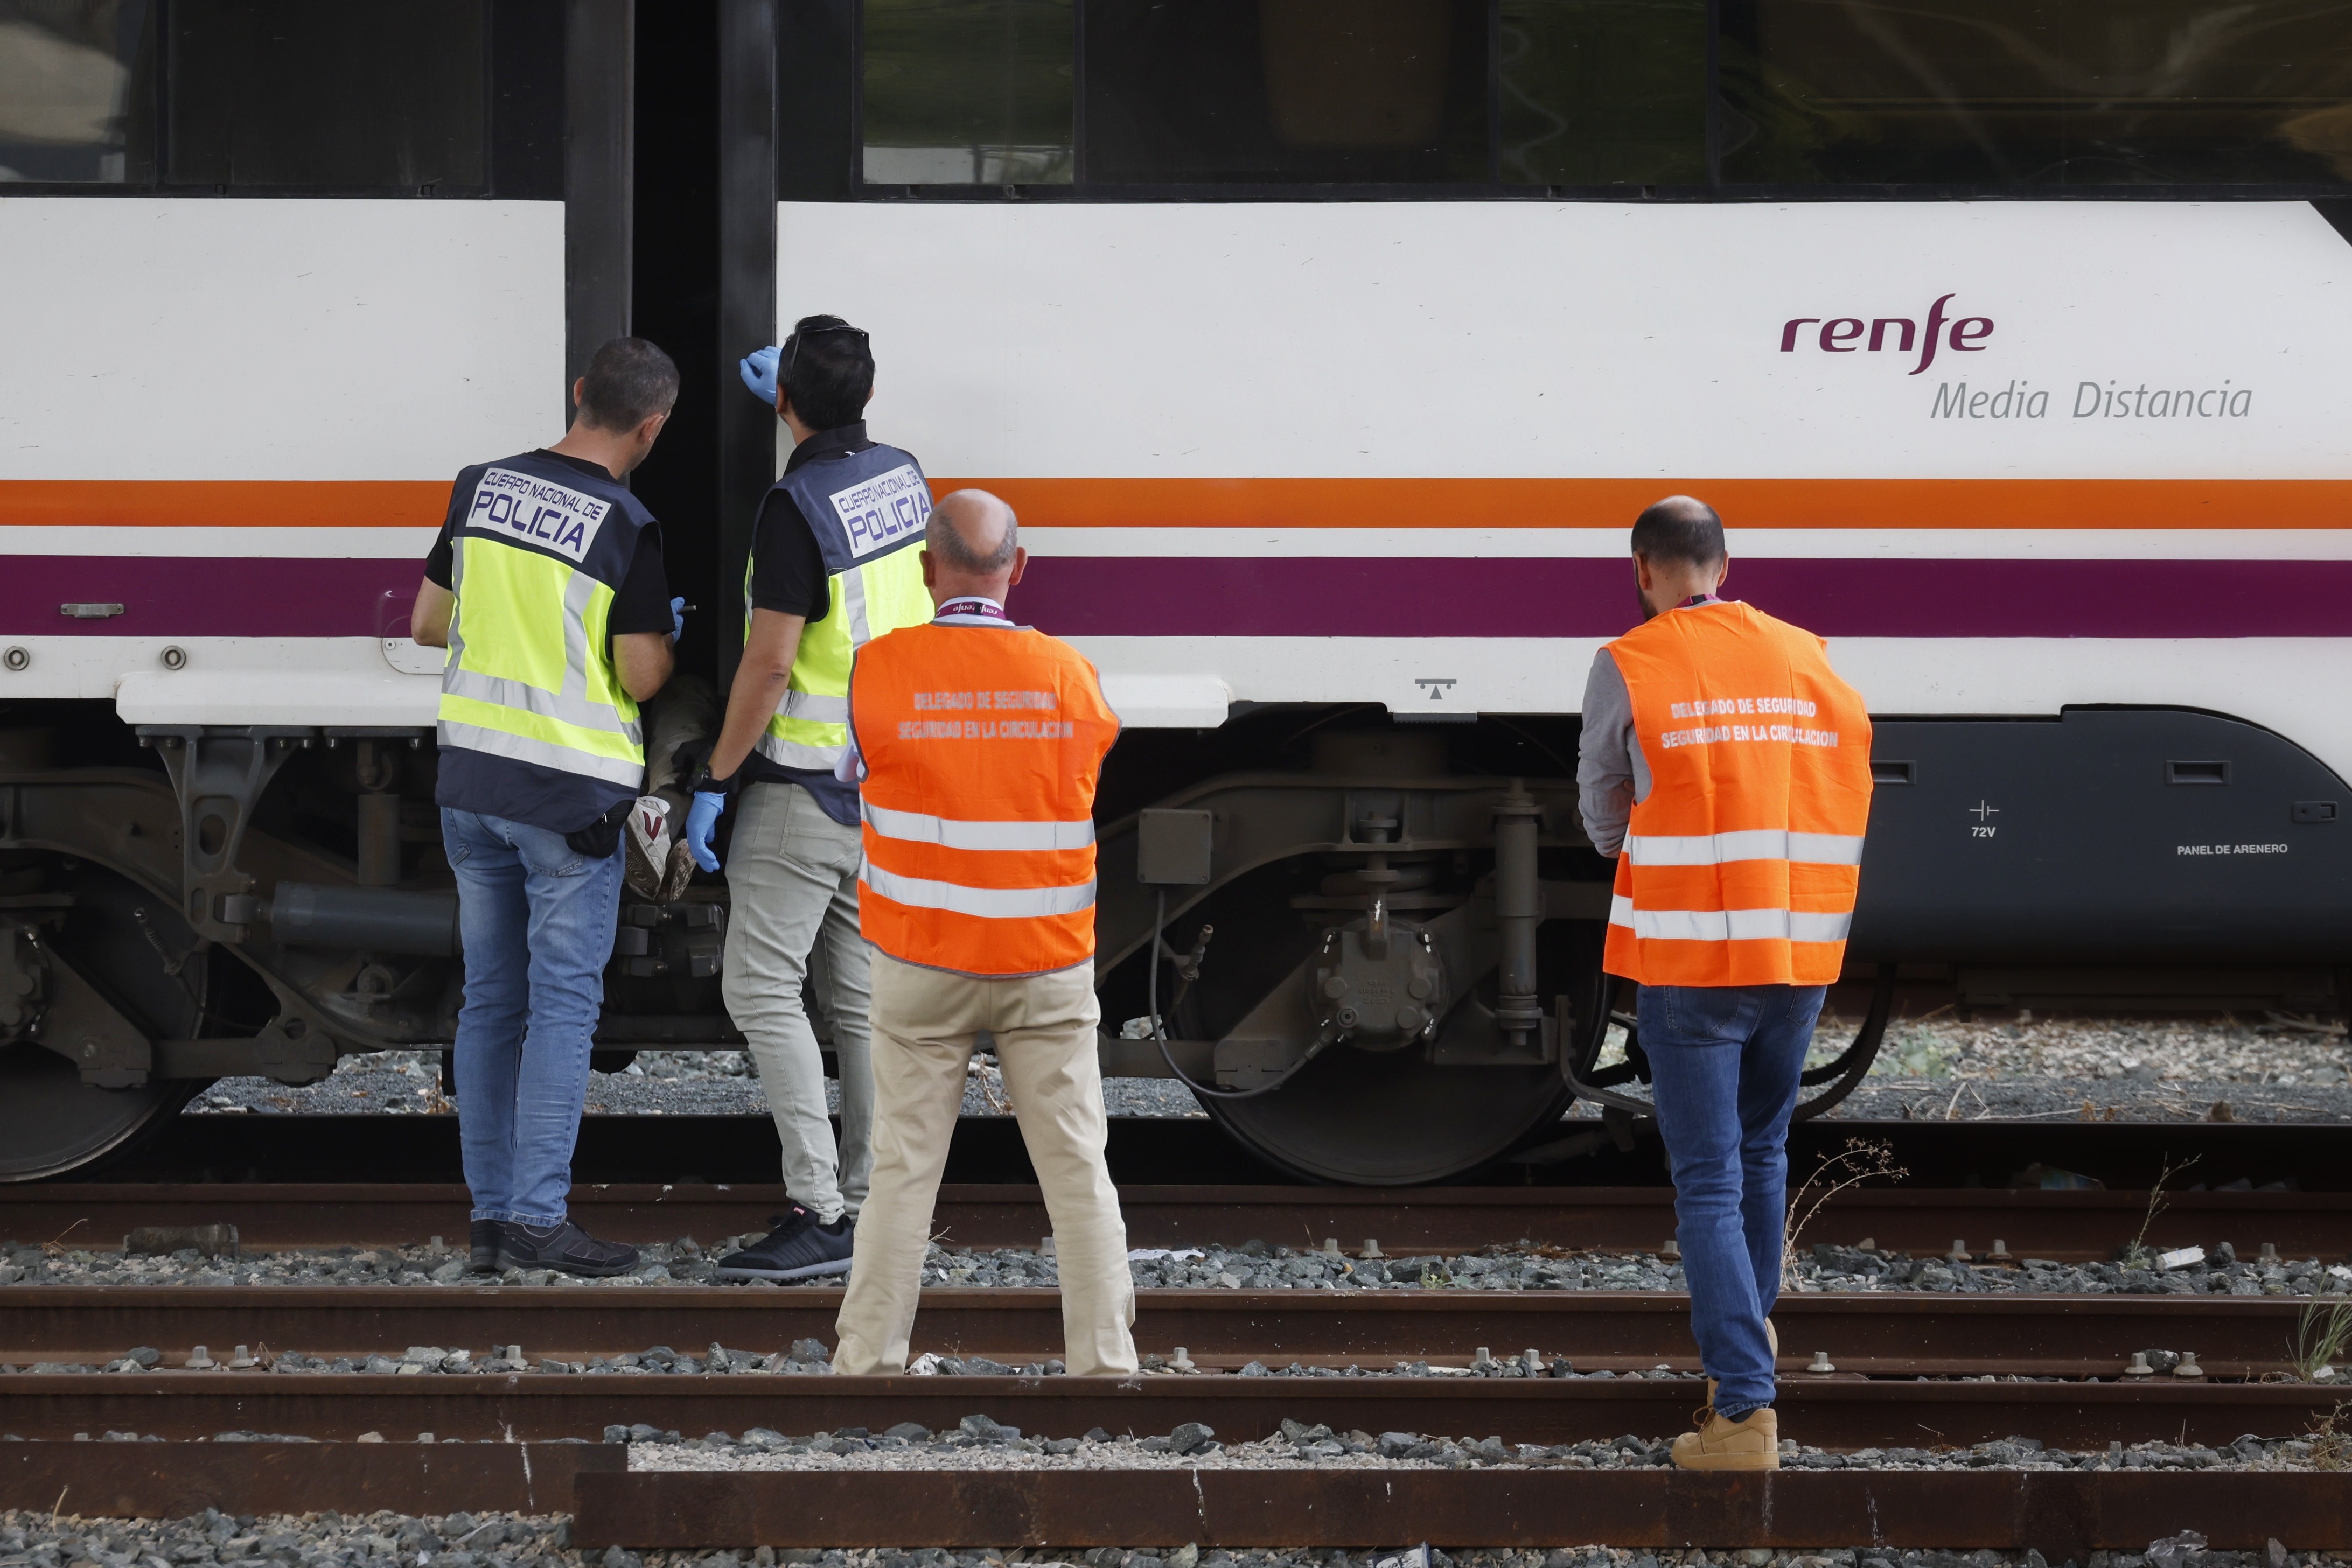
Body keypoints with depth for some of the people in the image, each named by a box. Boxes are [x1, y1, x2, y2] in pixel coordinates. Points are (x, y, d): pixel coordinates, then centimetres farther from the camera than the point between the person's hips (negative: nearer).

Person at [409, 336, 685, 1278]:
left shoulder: (482, 488, 4)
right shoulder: (624, 528, -13)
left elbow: (428, 624, 12)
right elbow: (642, 678, -11)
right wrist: (669, 629, 9)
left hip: (470, 778, 6)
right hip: (570, 795, -6)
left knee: (492, 1000, 11)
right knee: (563, 1006, -1)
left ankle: (490, 1214, 12)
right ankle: (539, 1218, -5)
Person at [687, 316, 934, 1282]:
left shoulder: (795, 507, -19)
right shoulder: (900, 478, 5)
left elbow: (770, 665, -21)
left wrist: (715, 783, -13)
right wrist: (796, 405, 46)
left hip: (804, 784, -8)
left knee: (762, 991, -6)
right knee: (862, 999, 10)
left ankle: (817, 1214, -13)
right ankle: (870, 1211, 12)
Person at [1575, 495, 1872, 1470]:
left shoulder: (1628, 667, -5)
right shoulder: (1809, 660, 6)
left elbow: (1603, 820, 6)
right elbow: (1844, 800, 7)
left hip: (1687, 957, -4)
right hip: (1800, 956, 4)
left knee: (1709, 1185, -2)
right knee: (1763, 1151, 24)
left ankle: (1744, 1409, -9)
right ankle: (1744, 1329, 40)